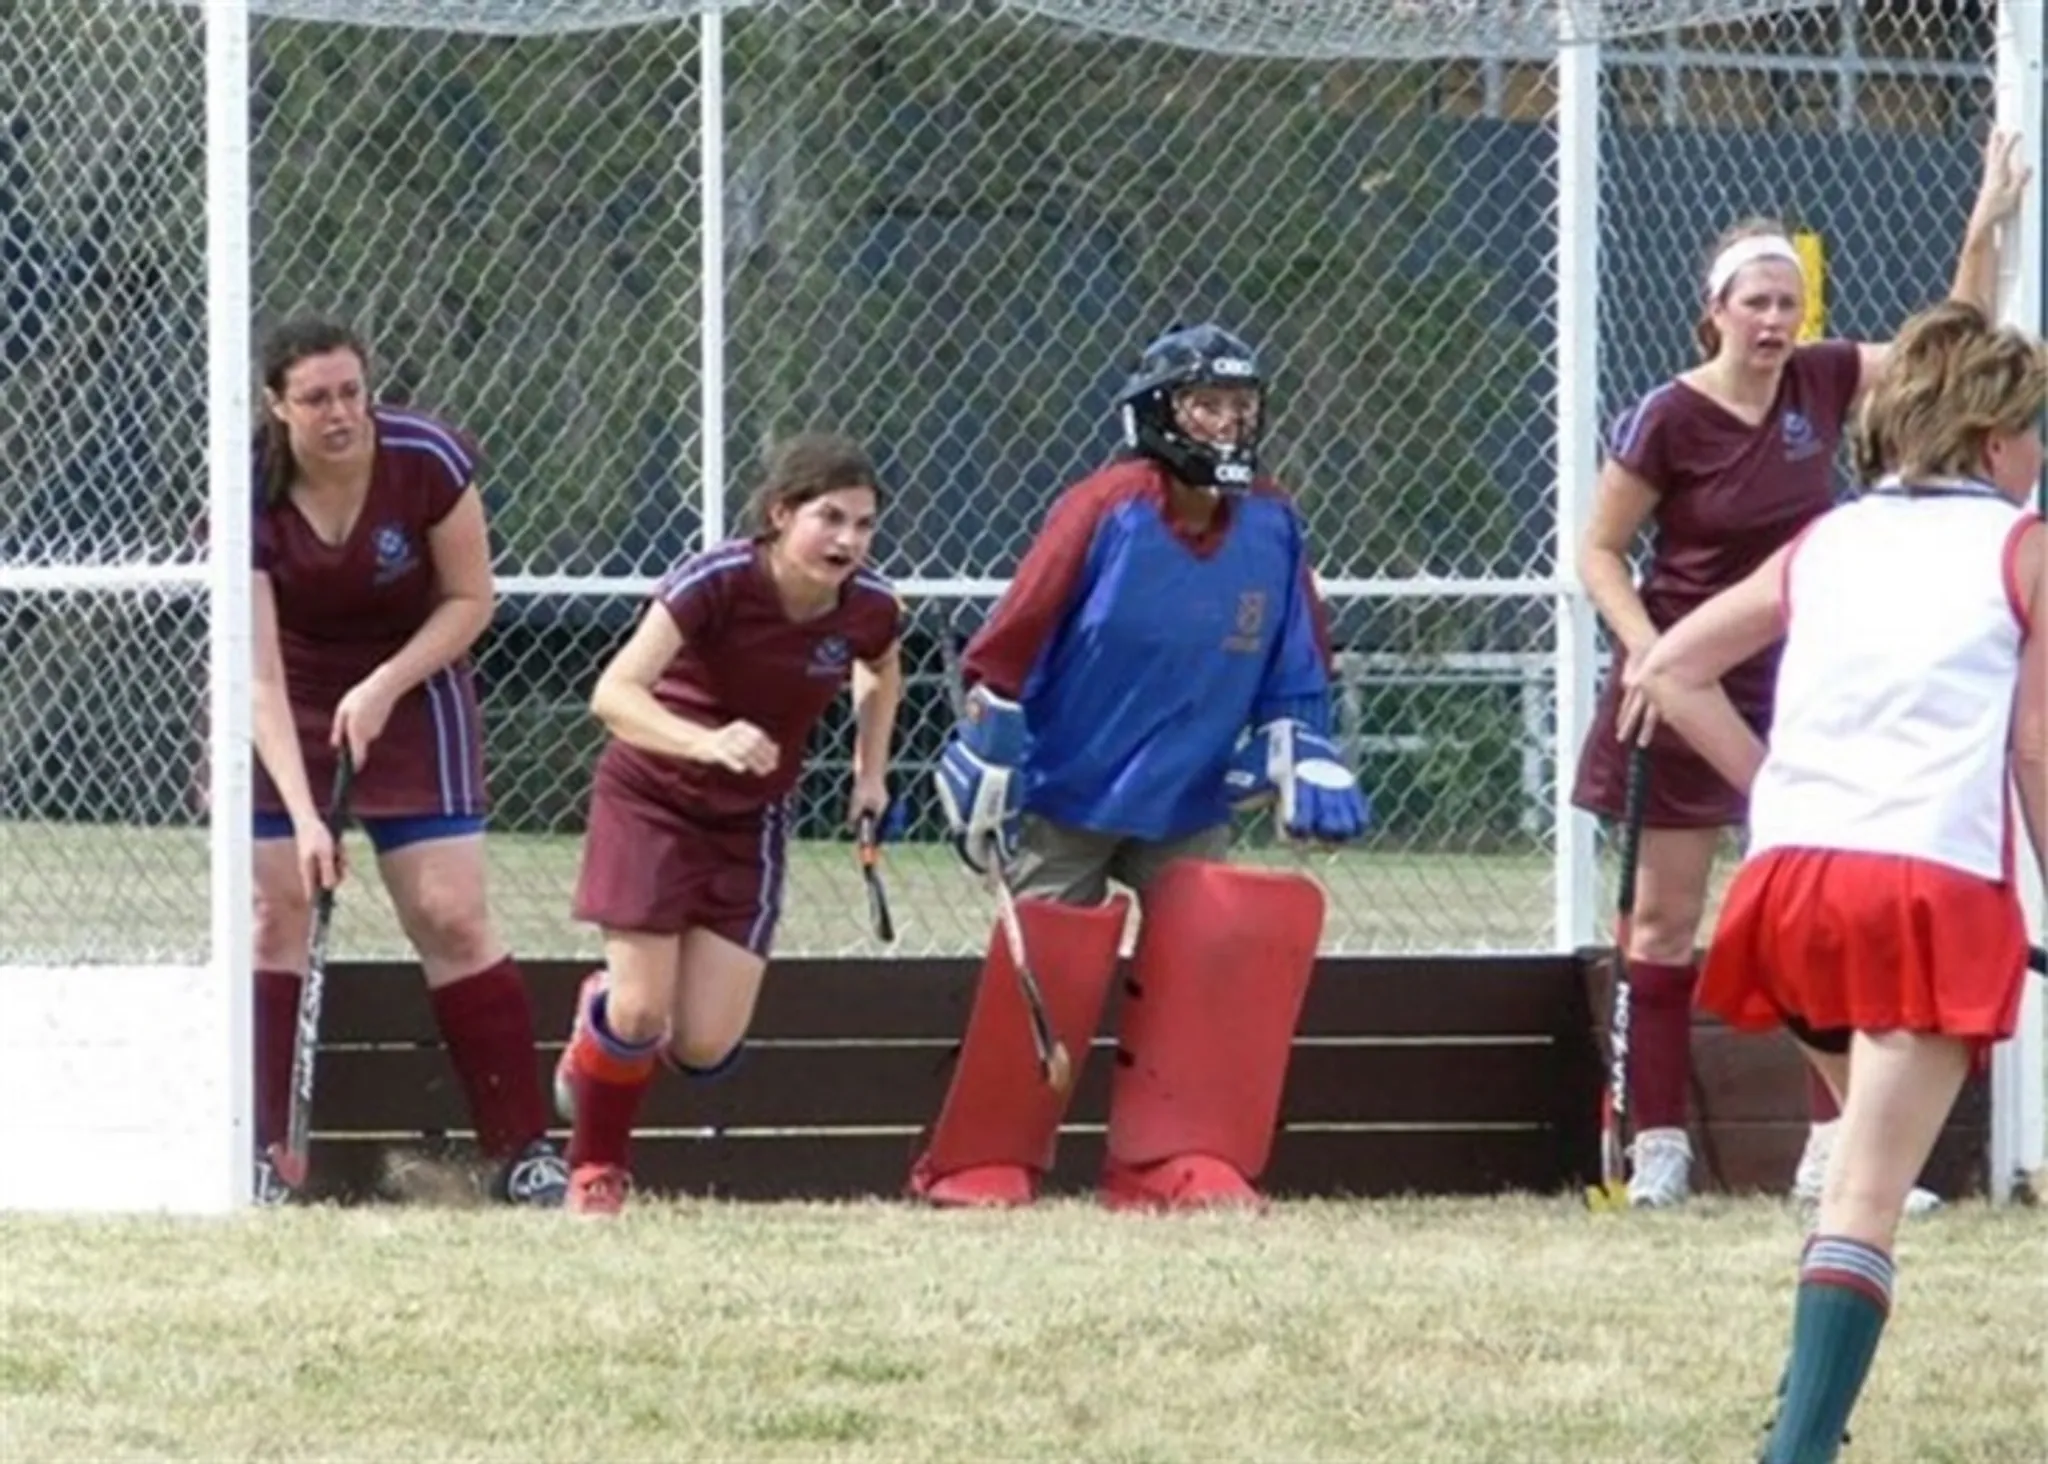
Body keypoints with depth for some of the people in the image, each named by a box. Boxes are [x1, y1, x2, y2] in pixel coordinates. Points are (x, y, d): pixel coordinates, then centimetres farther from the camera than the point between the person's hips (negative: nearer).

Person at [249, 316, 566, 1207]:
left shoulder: (428, 462, -23)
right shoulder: (249, 498, -24)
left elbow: (470, 600, -10)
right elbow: (261, 676, -26)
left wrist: (385, 685, -24)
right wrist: (304, 814, -34)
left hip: (408, 684, 0)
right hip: (287, 706, 0)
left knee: (452, 917, -5)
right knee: (272, 908, -5)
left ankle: (525, 1152, 0)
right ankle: (258, 1157, 0)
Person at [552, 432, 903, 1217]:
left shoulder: (870, 608, -13)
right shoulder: (717, 583, -28)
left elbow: (882, 673, 14)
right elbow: (614, 694, -38)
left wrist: (871, 771, 3)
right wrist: (707, 743, -53)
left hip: (751, 822, 4)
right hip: (651, 799, -4)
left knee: (707, 1046, -3)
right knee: (642, 1012, -10)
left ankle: (607, 1016, 33)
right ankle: (594, 1173, 19)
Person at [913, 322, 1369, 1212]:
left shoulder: (1272, 528, -3)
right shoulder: (1104, 512, -17)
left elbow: (1295, 673, 9)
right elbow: (1006, 653, -13)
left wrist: (1303, 769, -3)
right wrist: (985, 785, -11)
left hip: (1187, 812, 4)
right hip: (1065, 798, -4)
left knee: (1212, 955, -12)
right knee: (1042, 977, -7)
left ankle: (1173, 1164, -6)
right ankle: (979, 1166, 9)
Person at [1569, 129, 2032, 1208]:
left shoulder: (1822, 384, 0)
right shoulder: (1669, 419, -12)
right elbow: (1599, 551, -6)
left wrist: (1984, 232, -3)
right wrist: (1644, 645, -20)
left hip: (1800, 684, 4)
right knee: (1665, 918, 0)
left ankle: (1836, 1146, 1)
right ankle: (1658, 1145, 6)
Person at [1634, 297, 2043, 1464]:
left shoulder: (1826, 544, 19)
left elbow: (1668, 675, 17)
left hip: (1791, 875, 5)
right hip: (1938, 887, -5)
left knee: (1871, 1141, 26)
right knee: (1868, 1199, -12)